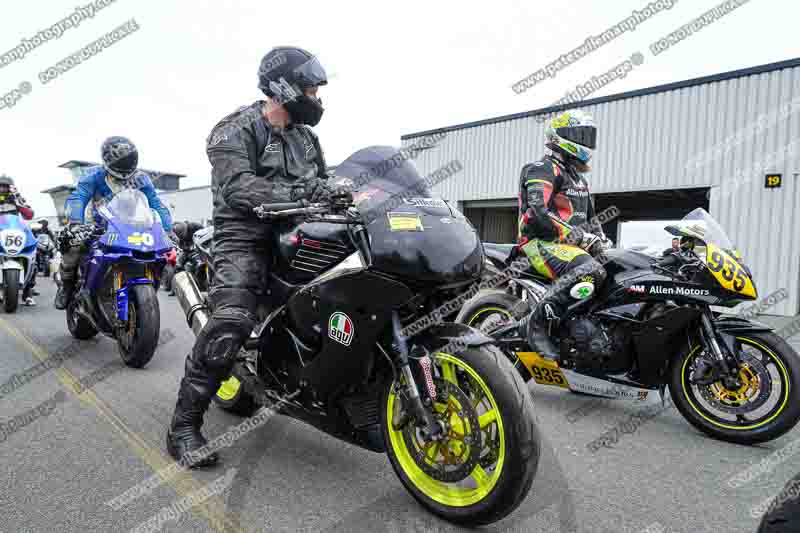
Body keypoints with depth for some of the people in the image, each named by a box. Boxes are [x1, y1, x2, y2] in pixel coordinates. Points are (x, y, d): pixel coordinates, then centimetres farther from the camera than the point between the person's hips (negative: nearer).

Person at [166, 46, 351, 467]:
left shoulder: (305, 138, 20)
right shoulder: (236, 130, -3)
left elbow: (322, 183, 17)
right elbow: (238, 186, -20)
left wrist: (347, 197, -5)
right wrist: (300, 193, -32)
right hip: (246, 238, -7)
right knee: (229, 325, -26)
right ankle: (184, 425, -13)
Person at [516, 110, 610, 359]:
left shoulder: (578, 177, 26)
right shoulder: (542, 169, -6)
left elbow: (590, 216, 31)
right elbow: (538, 213, -21)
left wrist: (601, 240, 10)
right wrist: (581, 237, -21)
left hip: (572, 244, 10)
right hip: (541, 242, -9)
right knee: (589, 271, -35)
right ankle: (537, 322, -26)